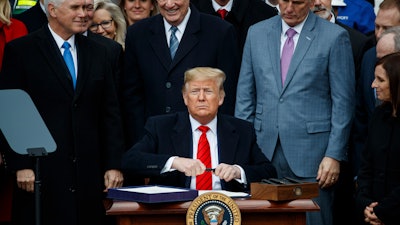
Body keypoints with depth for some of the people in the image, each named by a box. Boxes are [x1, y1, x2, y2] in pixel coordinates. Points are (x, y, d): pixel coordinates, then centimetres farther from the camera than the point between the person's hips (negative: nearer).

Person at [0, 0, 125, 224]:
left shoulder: (98, 53, 13)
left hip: (89, 172, 4)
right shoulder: (20, 51, 0)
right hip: (42, 173, -4)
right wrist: (21, 165, -10)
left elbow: (111, 114, 12)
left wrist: (114, 165, 5)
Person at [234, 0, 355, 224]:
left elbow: (343, 102, -3)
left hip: (311, 154, -3)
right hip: (264, 150, 3)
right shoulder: (257, 33, 10)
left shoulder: (335, 37, -2)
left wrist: (334, 155, -8)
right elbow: (245, 95, 12)